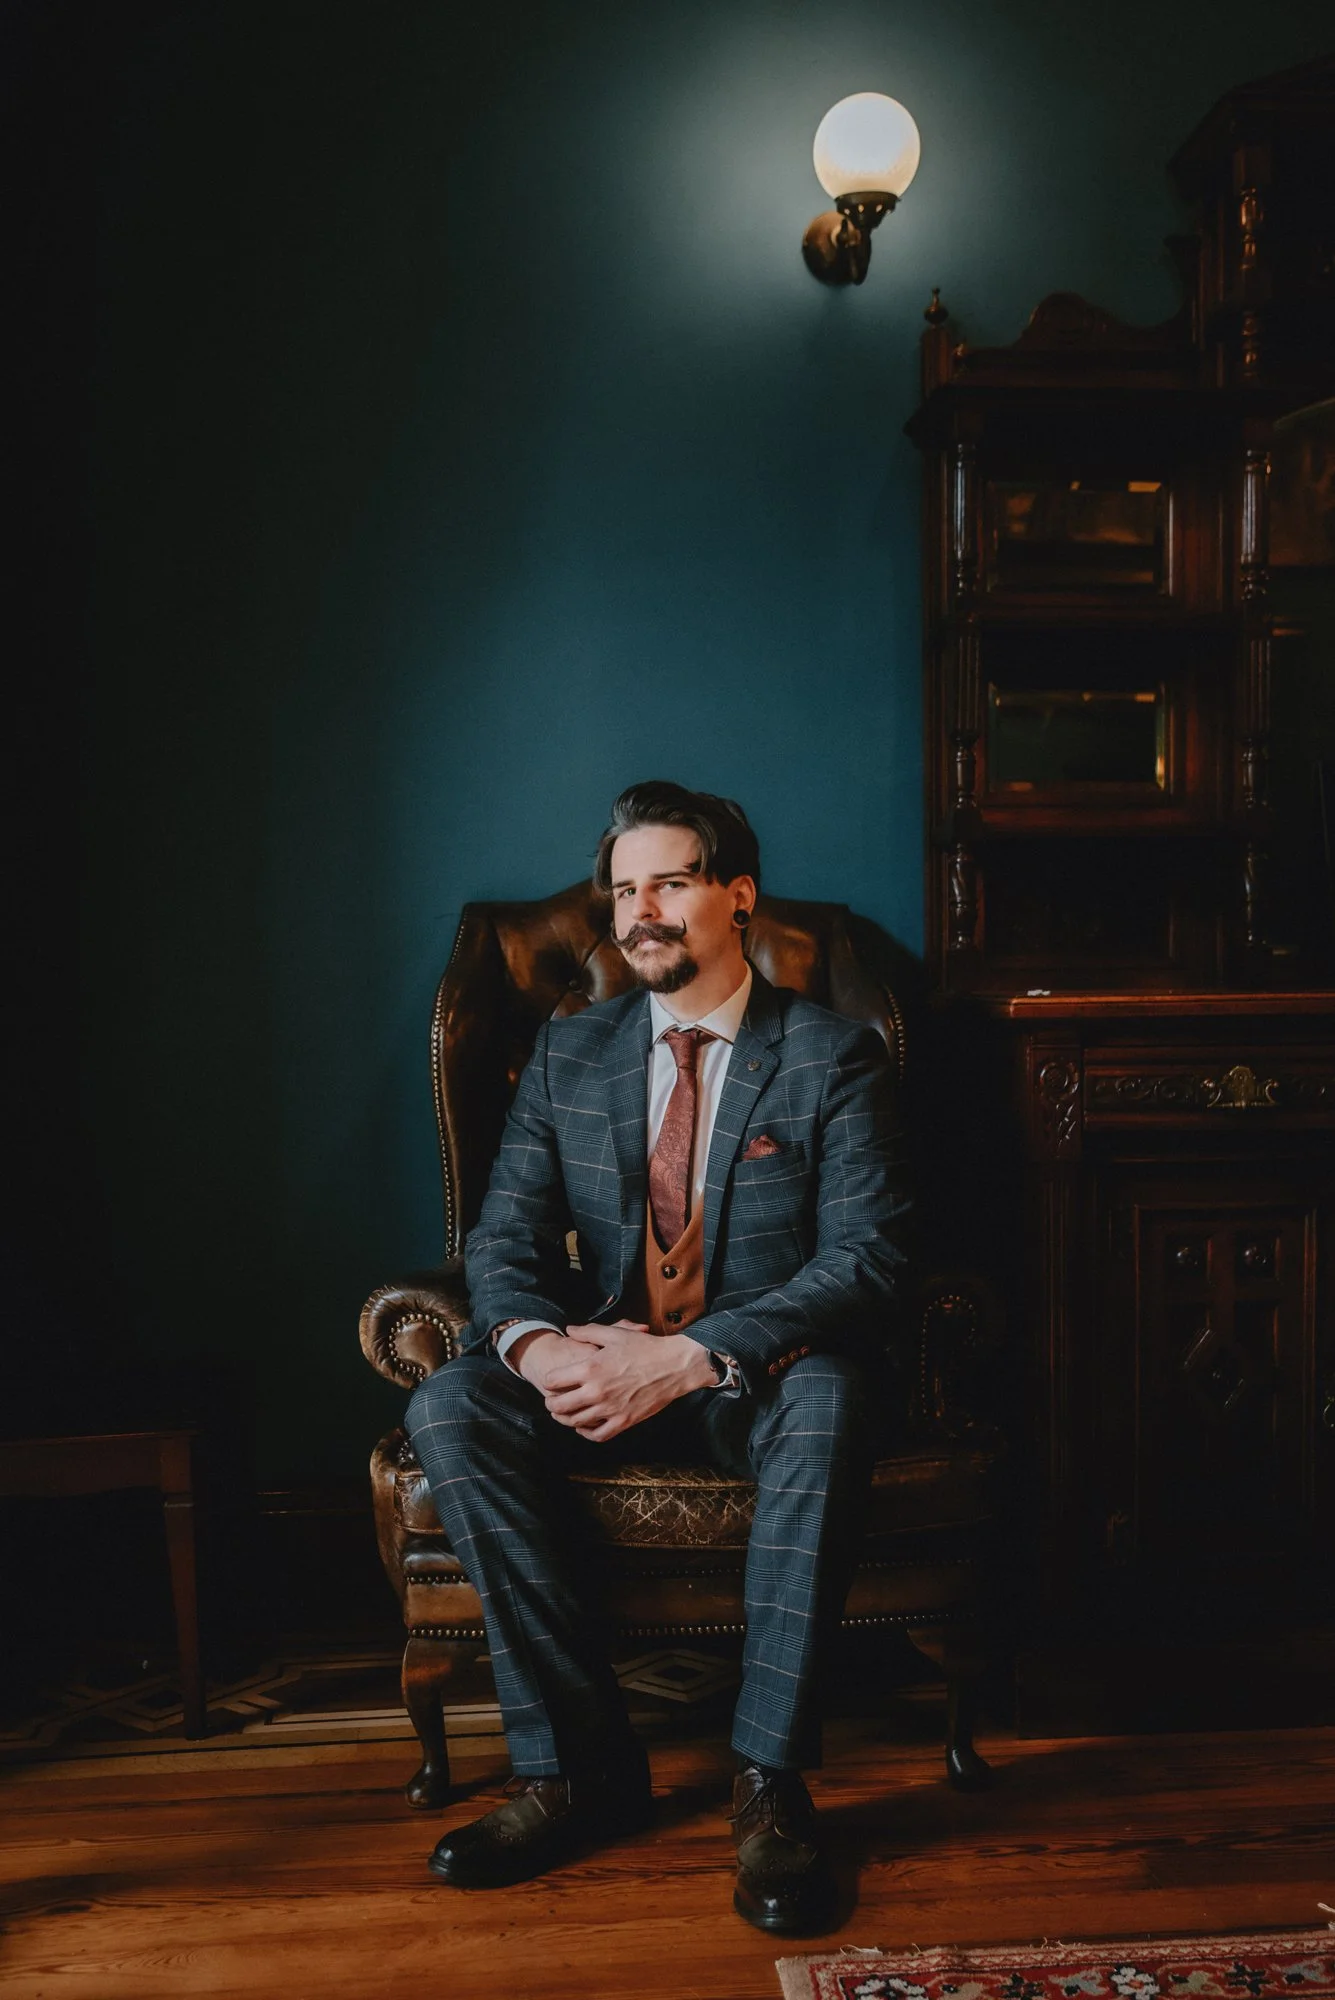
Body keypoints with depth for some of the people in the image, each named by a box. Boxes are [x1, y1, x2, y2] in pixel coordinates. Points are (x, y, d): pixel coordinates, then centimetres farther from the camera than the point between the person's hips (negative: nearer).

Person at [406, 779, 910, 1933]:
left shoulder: (835, 1058, -2)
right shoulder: (568, 1055, 10)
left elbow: (865, 1257, -13)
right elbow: (504, 1237, 4)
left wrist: (693, 1358, -25)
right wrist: (536, 1344, -21)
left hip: (761, 1373, -3)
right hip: (602, 1366, 4)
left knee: (827, 1409, -37)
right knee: (449, 1411, -24)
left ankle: (771, 1782, -24)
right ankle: (579, 1769, -18)